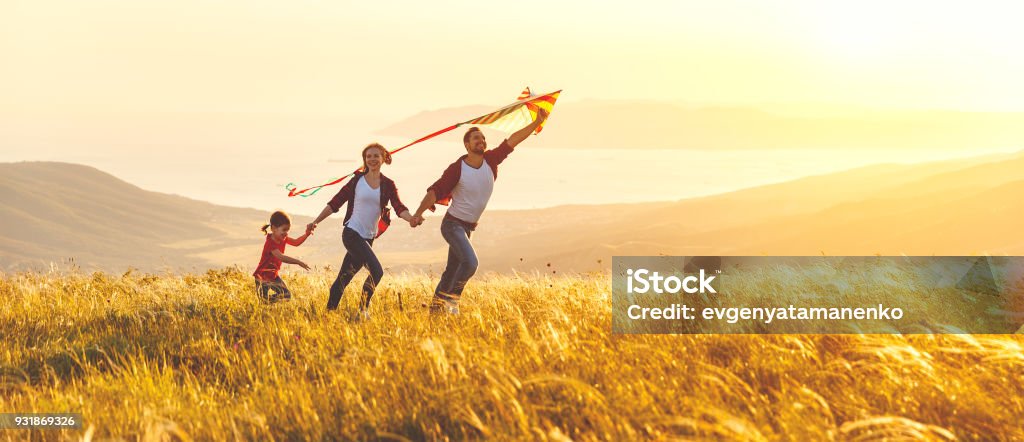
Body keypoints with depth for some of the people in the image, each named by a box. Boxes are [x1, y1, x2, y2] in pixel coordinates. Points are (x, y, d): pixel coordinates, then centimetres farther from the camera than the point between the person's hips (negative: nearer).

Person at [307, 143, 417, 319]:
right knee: (376, 271, -18)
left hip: (368, 237, 4)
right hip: (352, 233, -4)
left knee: (344, 277, 10)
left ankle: (330, 310, 22)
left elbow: (399, 208, -8)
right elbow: (335, 203, 2)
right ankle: (363, 309, -3)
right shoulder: (357, 180, -2)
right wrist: (315, 222, -4)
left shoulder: (388, 185, 6)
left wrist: (411, 218, -29)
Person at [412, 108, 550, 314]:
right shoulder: (457, 169, -18)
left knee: (453, 270, 13)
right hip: (453, 224, -7)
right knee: (470, 263, -23)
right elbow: (435, 192, -19)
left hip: (468, 227, 7)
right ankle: (451, 301, -9)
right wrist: (419, 212, -29)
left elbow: (512, 141, -8)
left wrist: (537, 122, -15)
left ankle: (437, 304, 24)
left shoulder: (490, 161, -5)